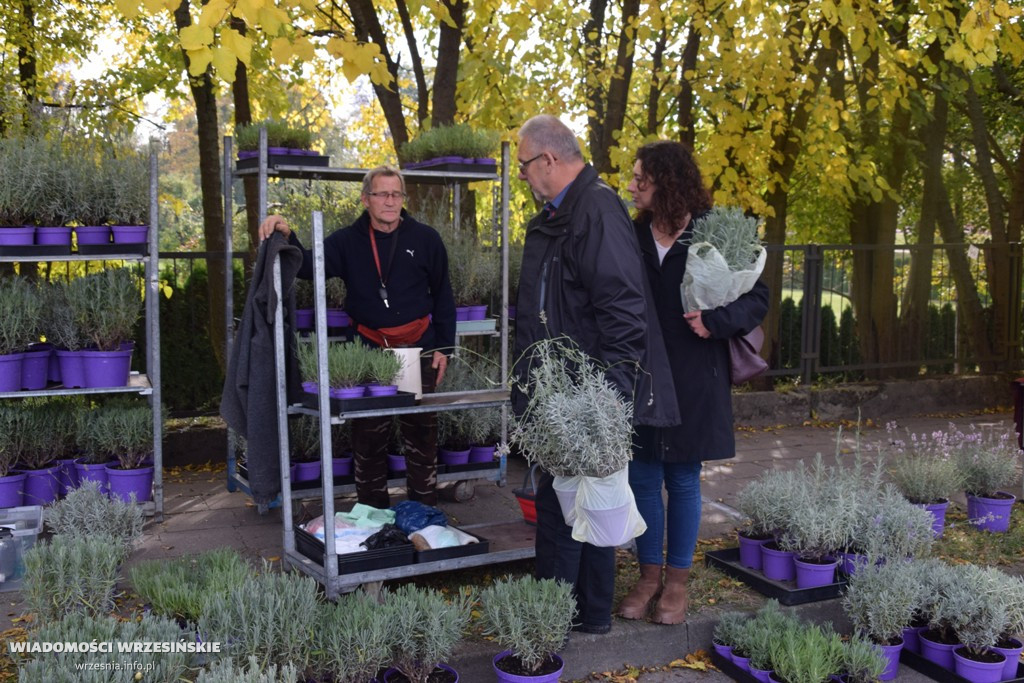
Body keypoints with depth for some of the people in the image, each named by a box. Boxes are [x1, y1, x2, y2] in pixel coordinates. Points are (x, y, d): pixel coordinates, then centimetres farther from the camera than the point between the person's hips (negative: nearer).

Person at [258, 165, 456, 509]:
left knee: (422, 432, 7)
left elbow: (443, 296, 5)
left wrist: (443, 347, 1)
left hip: (418, 348, -1)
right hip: (368, 349, 1)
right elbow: (309, 266, -8)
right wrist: (286, 235, -27)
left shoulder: (425, 238, 0)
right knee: (368, 435, 7)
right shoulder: (348, 241, 2)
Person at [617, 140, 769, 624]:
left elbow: (756, 299, -3)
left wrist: (714, 321, -20)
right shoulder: (631, 235, 3)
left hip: (692, 382, -3)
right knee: (643, 478, 9)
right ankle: (649, 576, 25)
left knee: (683, 480, 8)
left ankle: (677, 582, 22)